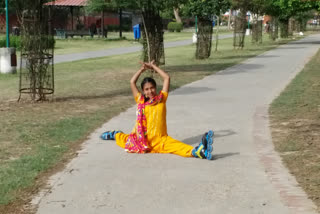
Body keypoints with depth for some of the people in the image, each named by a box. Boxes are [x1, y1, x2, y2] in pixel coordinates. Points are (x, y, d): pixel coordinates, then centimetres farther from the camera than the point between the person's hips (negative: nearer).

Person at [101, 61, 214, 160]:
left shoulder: (161, 99, 8)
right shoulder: (141, 101, 10)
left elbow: (167, 78, 5)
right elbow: (132, 82, 5)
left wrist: (153, 66, 11)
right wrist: (142, 69, 11)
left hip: (160, 139, -3)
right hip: (143, 138, 3)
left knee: (175, 145, -30)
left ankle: (197, 151, -55)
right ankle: (116, 135, 49)